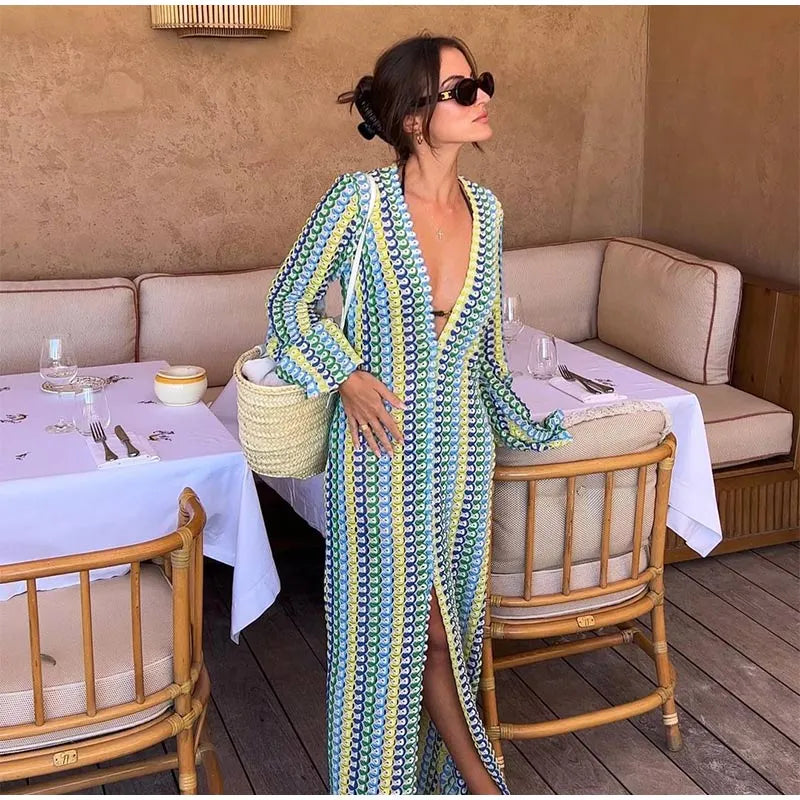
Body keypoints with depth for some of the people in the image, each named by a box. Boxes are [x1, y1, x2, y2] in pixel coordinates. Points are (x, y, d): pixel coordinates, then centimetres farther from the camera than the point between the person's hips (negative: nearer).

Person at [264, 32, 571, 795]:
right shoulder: (359, 198, -14)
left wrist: (521, 424, 14)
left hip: (461, 448, 4)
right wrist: (347, 375, -14)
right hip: (383, 451, -4)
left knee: (447, 623, 14)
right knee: (396, 623, 5)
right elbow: (290, 303, -4)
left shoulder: (484, 208, 1)